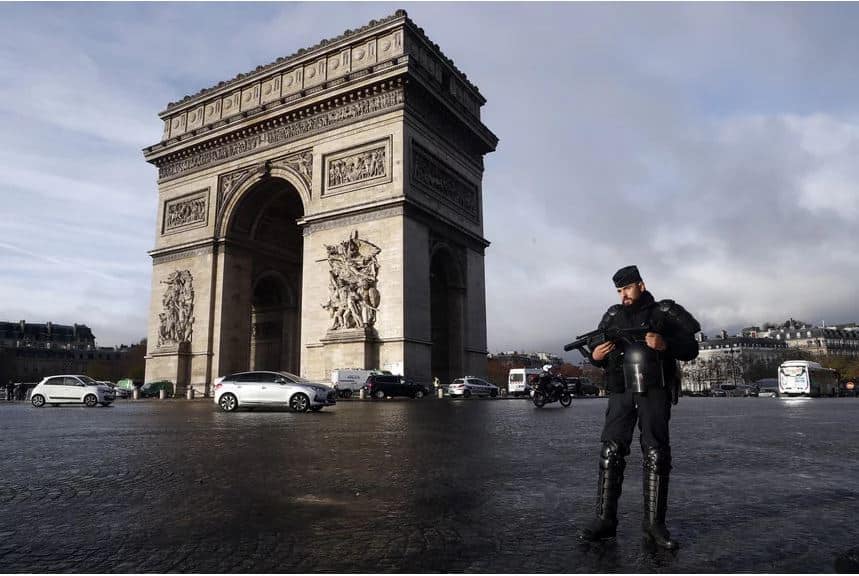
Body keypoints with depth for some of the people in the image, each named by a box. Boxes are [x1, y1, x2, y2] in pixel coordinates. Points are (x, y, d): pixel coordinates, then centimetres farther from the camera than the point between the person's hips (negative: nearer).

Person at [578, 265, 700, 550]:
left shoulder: (664, 312, 5)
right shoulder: (612, 316, 14)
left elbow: (690, 349, 2)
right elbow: (598, 351, 17)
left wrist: (665, 345, -17)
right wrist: (595, 356, -6)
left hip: (654, 393, -2)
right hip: (621, 393, 2)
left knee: (656, 456, -3)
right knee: (610, 453, -5)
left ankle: (654, 524, 7)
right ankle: (605, 520, 0)